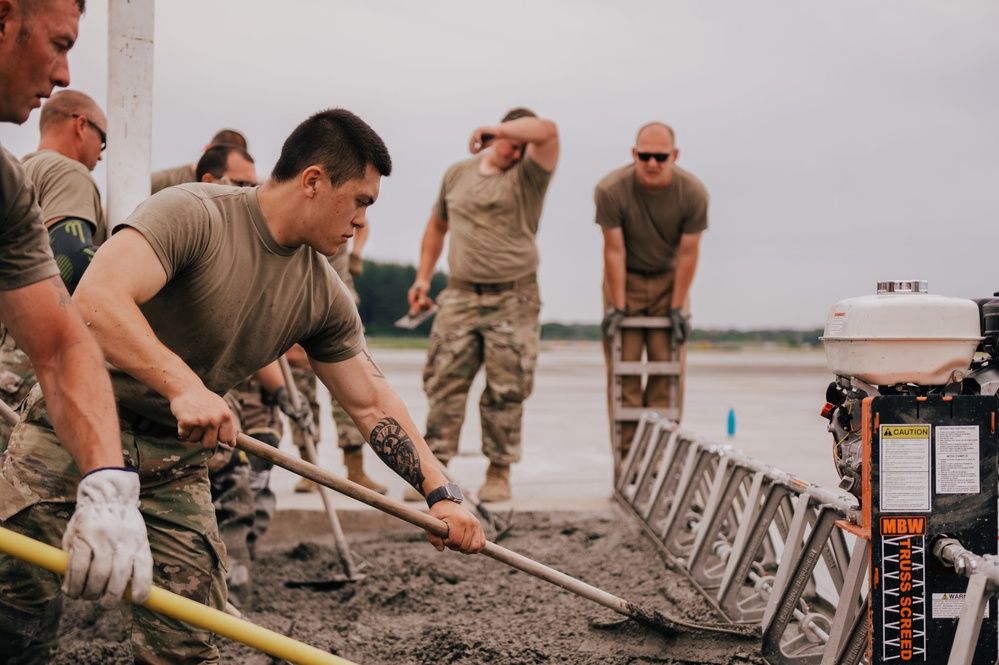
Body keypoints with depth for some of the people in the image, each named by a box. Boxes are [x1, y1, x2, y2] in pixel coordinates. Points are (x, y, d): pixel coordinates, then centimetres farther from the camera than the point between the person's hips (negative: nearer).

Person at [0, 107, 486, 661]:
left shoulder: (324, 298, 4)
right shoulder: (192, 214, -17)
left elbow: (372, 403, 10)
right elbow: (96, 299, -31)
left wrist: (441, 492, 1)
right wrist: (183, 384, -41)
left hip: (178, 453, 6)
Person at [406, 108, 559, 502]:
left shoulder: (528, 175, 2)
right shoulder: (457, 175, 14)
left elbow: (547, 131, -18)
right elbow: (438, 225, 24)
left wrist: (492, 130, -12)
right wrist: (423, 277, 17)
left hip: (513, 299, -3)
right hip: (460, 295, 3)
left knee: (506, 389, -1)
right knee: (444, 382, -1)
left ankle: (499, 472, 10)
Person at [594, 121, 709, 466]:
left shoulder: (693, 193, -20)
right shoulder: (611, 190, -24)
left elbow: (687, 252, -12)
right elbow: (614, 250, -17)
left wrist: (678, 307, -10)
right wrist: (617, 306, -14)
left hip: (668, 280, 1)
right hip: (625, 280, -1)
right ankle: (627, 457, -4)